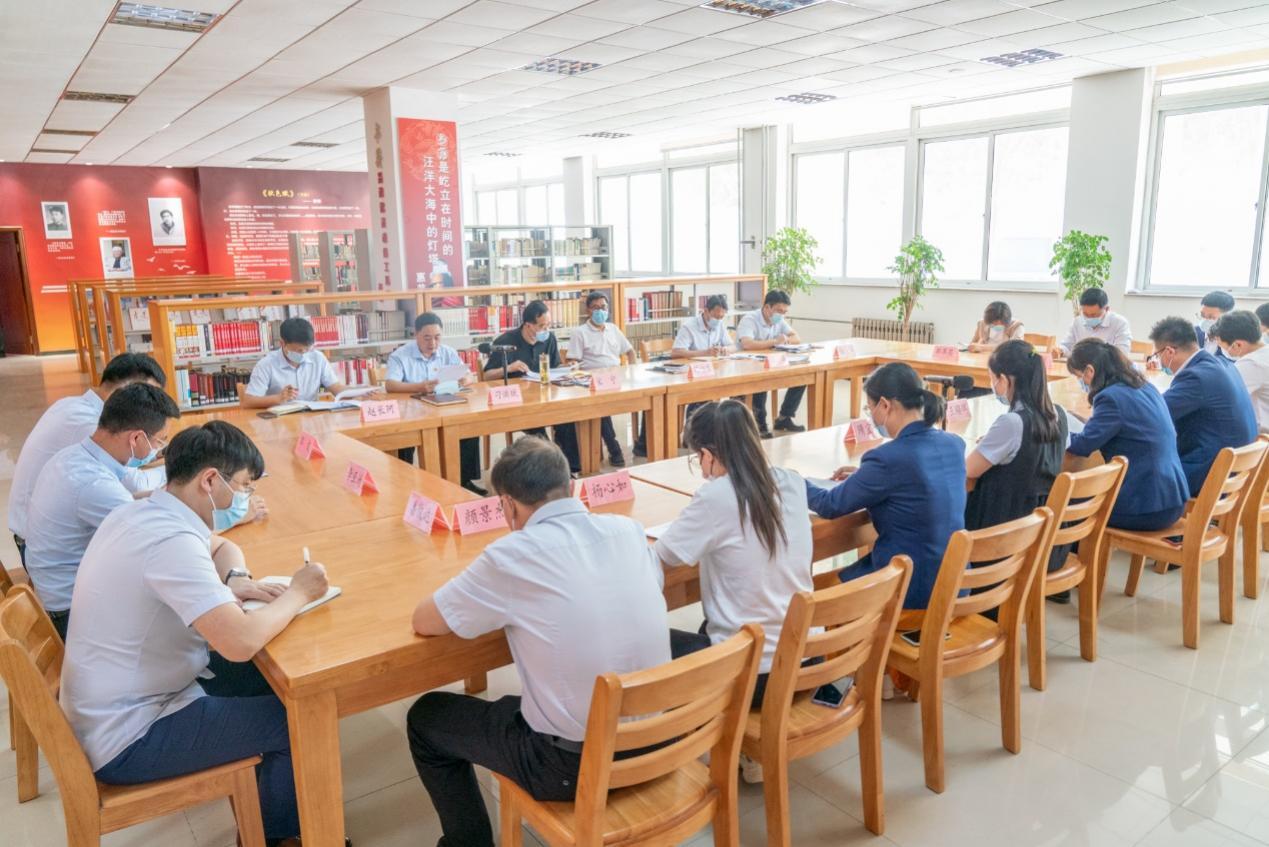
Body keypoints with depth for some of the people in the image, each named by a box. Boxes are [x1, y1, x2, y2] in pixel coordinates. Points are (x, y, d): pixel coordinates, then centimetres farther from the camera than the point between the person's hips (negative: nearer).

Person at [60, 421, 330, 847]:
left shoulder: (142, 513, 1)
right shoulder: (171, 540, -29)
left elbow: (222, 546, 19)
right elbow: (242, 642, -38)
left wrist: (234, 580, -2)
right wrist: (298, 593, -20)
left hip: (107, 709, 10)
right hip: (126, 740, -10)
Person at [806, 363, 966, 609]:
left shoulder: (889, 457, -24)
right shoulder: (954, 443, -1)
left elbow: (831, 506, -10)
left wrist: (799, 483, 8)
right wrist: (863, 476, 17)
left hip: (913, 588, -7)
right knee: (855, 569, 28)